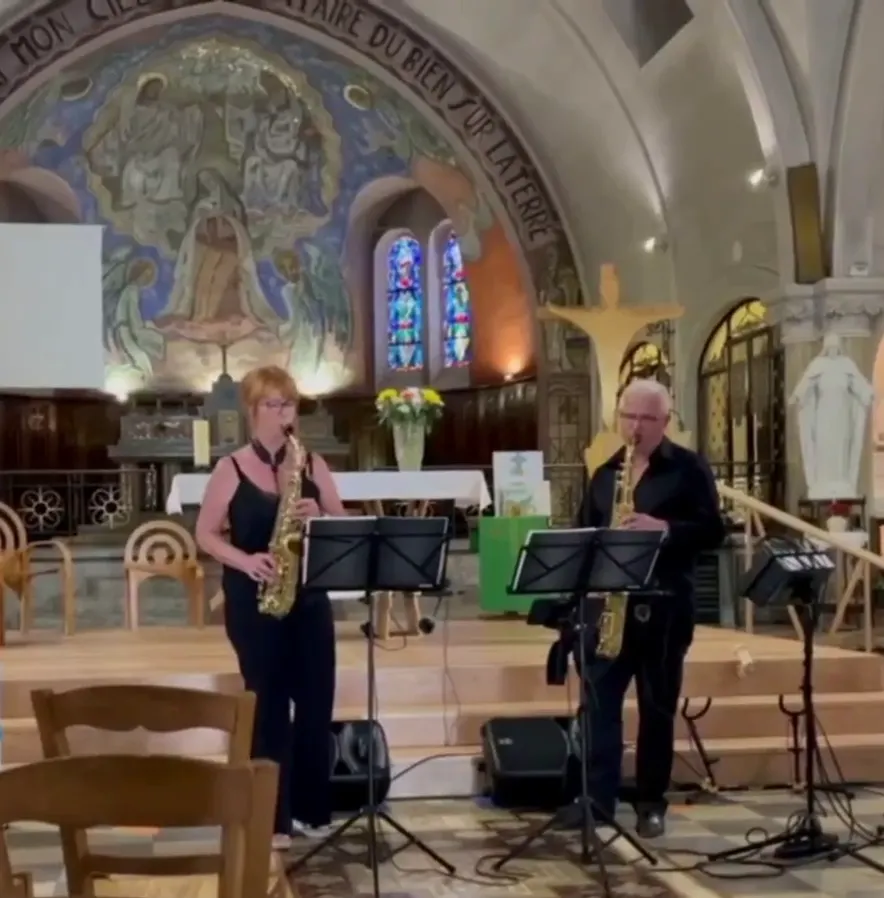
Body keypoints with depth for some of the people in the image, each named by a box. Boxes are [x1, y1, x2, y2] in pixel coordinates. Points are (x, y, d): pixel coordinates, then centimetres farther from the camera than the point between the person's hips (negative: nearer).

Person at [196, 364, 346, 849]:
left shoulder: (312, 464, 6)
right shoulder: (230, 469, -2)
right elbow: (205, 534, -1)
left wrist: (318, 517, -14)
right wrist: (245, 560, -17)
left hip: (309, 597, 4)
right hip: (252, 601, -3)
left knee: (317, 701, 5)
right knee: (268, 704, -1)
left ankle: (310, 808, 20)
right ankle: (270, 816, 9)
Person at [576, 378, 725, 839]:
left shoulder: (689, 468, 0)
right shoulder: (604, 472, 12)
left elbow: (713, 530, -7)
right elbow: (584, 532, 14)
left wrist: (663, 529, -21)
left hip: (664, 605, -3)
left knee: (657, 706, 6)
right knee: (598, 700, -3)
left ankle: (651, 803, 16)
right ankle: (597, 798, 1)